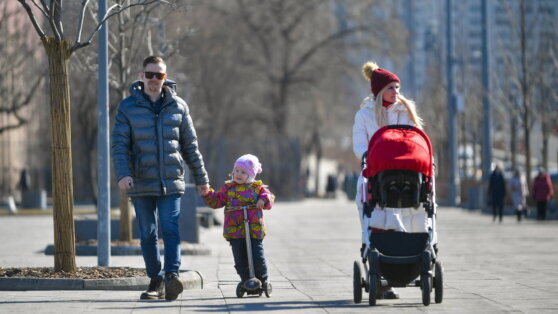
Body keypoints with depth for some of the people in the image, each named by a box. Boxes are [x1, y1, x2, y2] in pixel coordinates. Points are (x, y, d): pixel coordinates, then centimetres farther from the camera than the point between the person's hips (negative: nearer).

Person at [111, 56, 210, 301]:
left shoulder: (178, 106, 7)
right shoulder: (128, 107, 2)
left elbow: (190, 146, 13)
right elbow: (119, 144, -3)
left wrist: (201, 178, 15)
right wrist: (123, 174, -18)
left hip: (171, 182, 0)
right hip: (141, 184, 0)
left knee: (170, 229, -15)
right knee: (148, 234, 6)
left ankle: (172, 275, -24)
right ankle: (156, 281, 14)